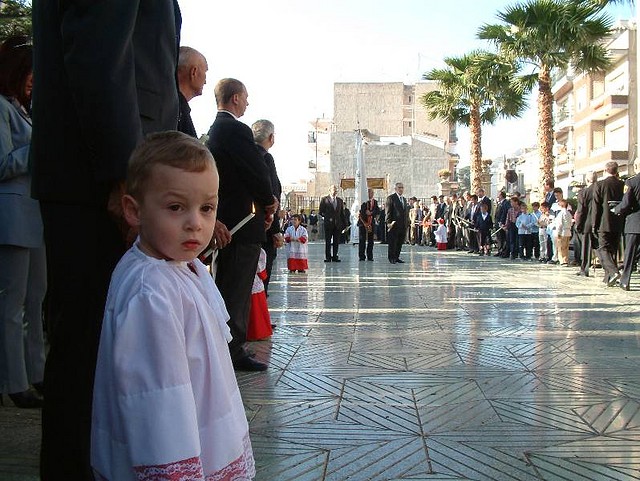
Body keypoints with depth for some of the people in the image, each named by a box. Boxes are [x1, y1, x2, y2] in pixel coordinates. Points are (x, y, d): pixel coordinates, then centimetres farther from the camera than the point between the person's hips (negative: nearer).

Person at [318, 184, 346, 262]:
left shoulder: (340, 200, 12)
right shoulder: (324, 199, 1)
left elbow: (342, 213, 14)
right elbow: (320, 212, 2)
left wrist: (345, 224, 8)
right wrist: (326, 217, -4)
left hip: (338, 224, 3)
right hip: (328, 224, -3)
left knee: (336, 242, 4)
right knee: (328, 241, 3)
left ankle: (335, 257, 11)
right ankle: (327, 257, 8)